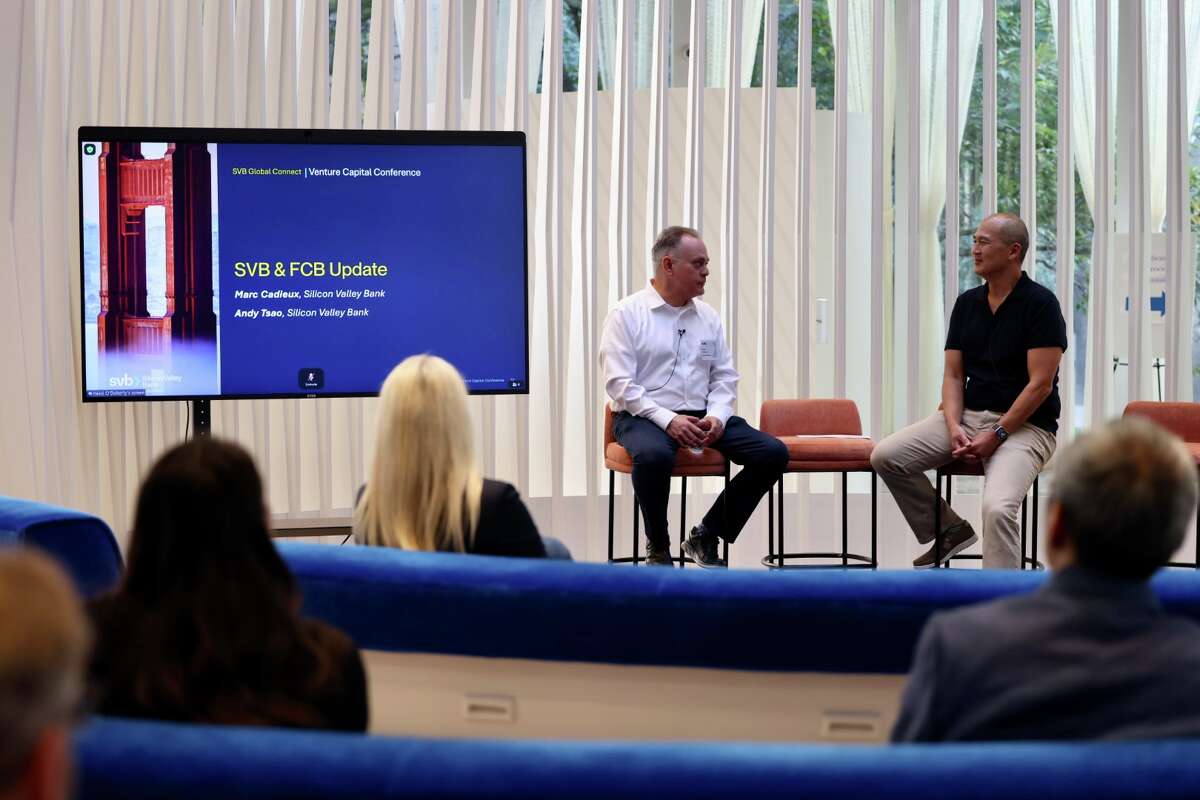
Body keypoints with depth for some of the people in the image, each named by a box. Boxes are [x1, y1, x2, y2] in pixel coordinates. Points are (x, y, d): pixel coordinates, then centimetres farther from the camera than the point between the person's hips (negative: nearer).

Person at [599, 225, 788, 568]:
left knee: (773, 452, -14)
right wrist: (668, 420, -21)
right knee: (654, 455, -41)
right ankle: (658, 547, -14)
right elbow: (619, 383, -10)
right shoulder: (627, 314, -3)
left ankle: (706, 536, 0)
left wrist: (717, 416, -7)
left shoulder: (708, 315, 13)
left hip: (703, 418, 6)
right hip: (644, 417, -5)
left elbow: (725, 376, 14)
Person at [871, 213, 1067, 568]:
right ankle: (948, 529, 11)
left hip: (1024, 424, -7)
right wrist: (954, 427, -11)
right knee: (886, 456, -8)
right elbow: (953, 375, 7)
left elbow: (1040, 384, -15)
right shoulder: (967, 303, 8)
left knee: (998, 507, -32)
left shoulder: (1040, 303, -11)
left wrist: (996, 436, -19)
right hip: (969, 415, 7)